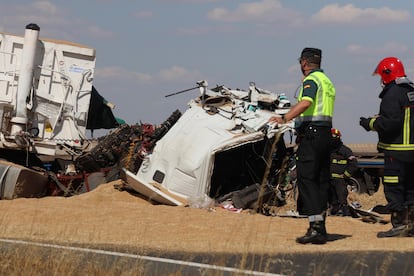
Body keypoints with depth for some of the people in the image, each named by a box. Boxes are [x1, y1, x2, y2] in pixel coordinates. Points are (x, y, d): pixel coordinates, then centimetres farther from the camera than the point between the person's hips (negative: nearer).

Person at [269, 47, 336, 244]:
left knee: (307, 179, -10)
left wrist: (284, 118, -37)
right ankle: (321, 228, 9)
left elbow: (306, 102, -28)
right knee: (321, 181, 9)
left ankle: (315, 226, -19)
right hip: (325, 134, 9)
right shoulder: (327, 81, 21)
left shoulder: (311, 80, -9)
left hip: (311, 134, -9)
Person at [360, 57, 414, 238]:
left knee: (393, 188, -5)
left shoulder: (393, 94, -14)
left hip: (397, 150, -9)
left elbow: (390, 122, -21)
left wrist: (371, 123, -7)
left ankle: (399, 224, -7)